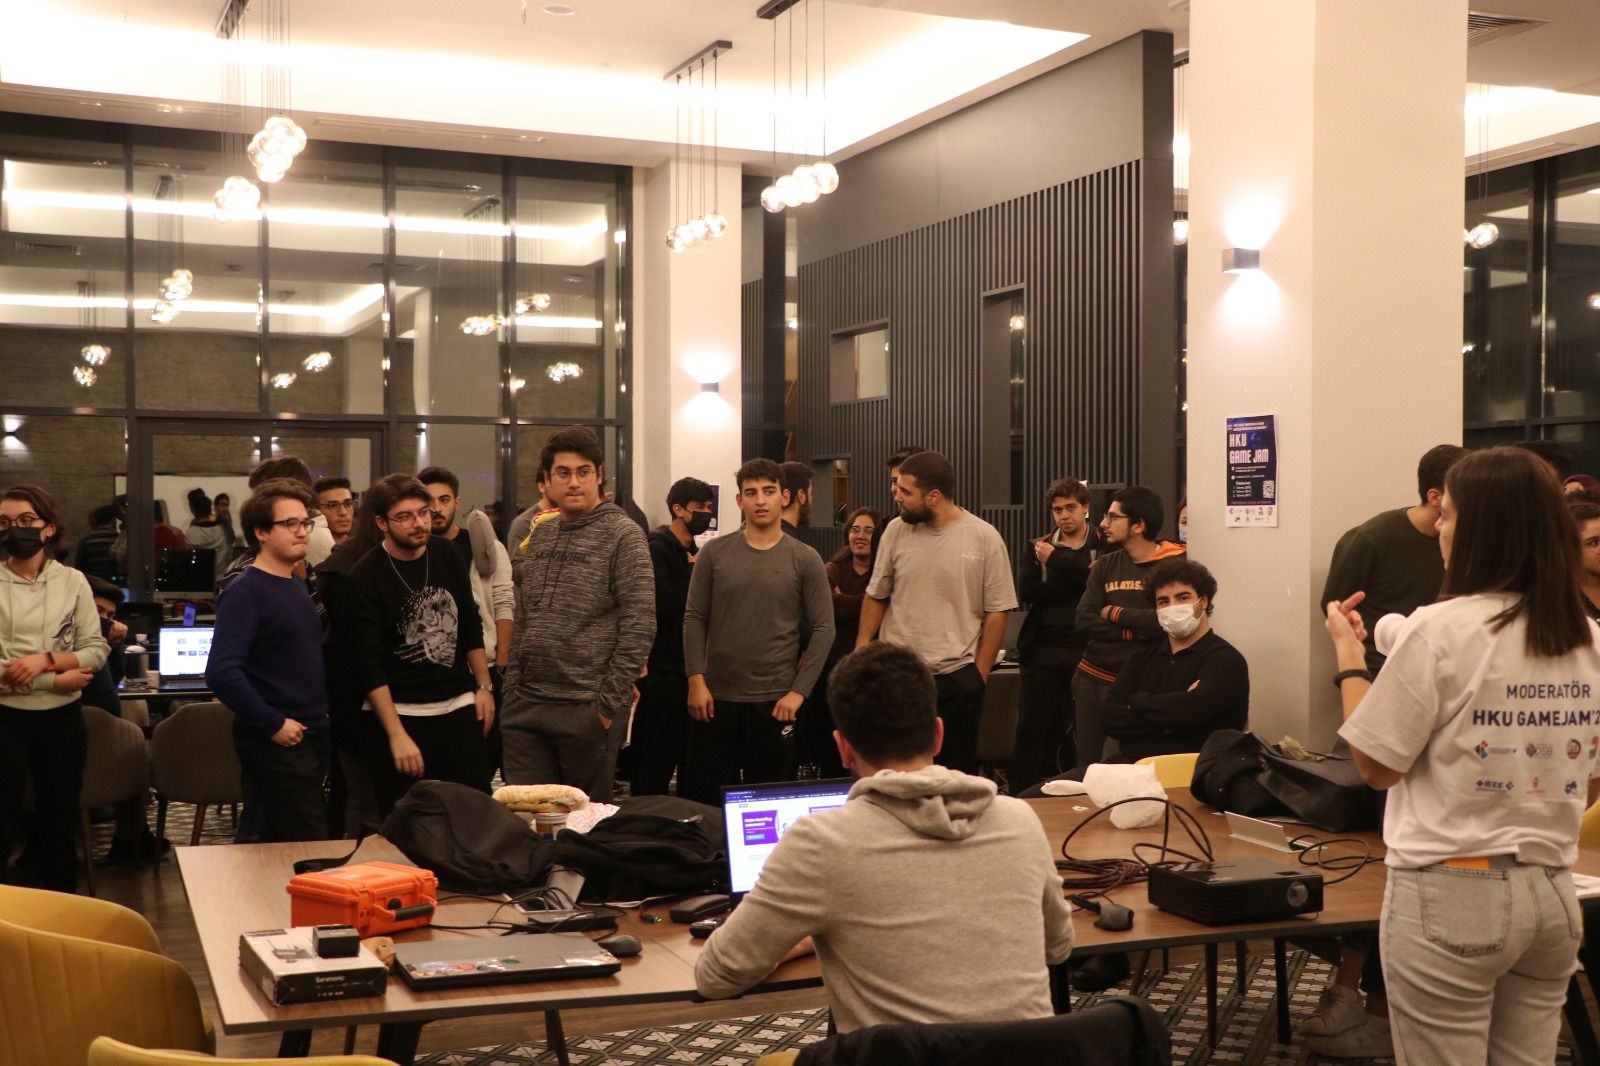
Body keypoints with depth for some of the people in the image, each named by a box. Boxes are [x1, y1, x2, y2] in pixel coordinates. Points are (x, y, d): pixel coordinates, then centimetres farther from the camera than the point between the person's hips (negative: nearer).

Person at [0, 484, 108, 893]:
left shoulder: (72, 581, 1)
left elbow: (97, 649, -2)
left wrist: (46, 658, -19)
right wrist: (55, 681, -16)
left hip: (63, 718, 2)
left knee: (59, 820, 14)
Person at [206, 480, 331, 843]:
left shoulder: (297, 585, 13)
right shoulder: (246, 592, -14)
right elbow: (222, 673, -24)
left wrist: (321, 715, 11)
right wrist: (273, 724, -20)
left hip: (312, 737, 8)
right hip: (277, 744, -8)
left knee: (279, 849, 16)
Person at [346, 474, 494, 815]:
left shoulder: (448, 556, 4)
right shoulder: (366, 578, -11)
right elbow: (371, 666, -13)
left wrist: (484, 686, 11)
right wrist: (396, 736, -17)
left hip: (460, 708, 4)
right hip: (401, 714, -4)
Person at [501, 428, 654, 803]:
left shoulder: (622, 535, -8)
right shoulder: (538, 534, 12)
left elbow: (639, 626, -13)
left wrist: (611, 701, -15)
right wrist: (512, 688, 11)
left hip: (587, 710, -5)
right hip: (526, 705, 6)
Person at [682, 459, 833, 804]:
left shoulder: (805, 559, 0)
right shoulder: (715, 553, 3)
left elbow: (823, 629, -2)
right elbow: (694, 619, 2)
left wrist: (799, 691, -9)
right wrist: (696, 681, -7)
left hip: (775, 699, -1)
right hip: (716, 696, 1)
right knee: (703, 797, 7)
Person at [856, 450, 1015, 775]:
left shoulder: (985, 538, -6)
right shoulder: (896, 530, 1)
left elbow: (997, 612, -2)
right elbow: (876, 596, 10)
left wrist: (979, 674, -3)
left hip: (957, 677, -2)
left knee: (956, 773, 8)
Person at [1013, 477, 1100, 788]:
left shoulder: (1103, 547, 3)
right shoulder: (1038, 548, 13)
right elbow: (1026, 590, -4)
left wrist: (1056, 559, -10)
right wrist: (1076, 581, -12)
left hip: (1085, 652, -2)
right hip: (1043, 650, 2)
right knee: (1031, 730, 0)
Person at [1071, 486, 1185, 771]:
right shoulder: (1105, 565, 7)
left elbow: (1166, 620, -21)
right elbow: (1083, 620, -2)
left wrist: (1114, 613, -8)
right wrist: (1133, 632, -13)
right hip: (1093, 678, 5)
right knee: (1087, 765, 10)